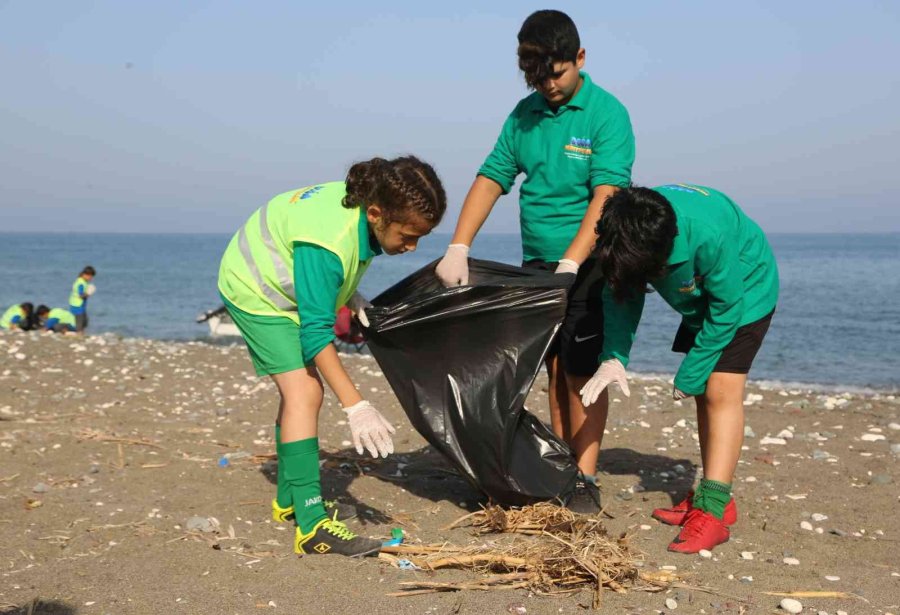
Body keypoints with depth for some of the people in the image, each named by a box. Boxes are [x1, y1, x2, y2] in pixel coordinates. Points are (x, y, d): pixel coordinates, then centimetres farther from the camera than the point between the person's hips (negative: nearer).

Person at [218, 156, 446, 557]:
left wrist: (349, 296, -6)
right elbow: (316, 332, -38)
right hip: (254, 290, -9)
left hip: (283, 285, 9)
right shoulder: (329, 242, -39)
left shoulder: (363, 205, -14)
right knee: (303, 392, -20)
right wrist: (354, 405, -41)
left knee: (300, 392, 15)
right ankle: (312, 525, -23)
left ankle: (288, 500, 31)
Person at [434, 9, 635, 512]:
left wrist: (569, 266, -30)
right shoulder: (525, 114, 7)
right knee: (556, 370, 10)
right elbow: (491, 180, 3)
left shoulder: (607, 114, -11)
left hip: (587, 265, -5)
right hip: (536, 264, 5)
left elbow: (606, 198, -20)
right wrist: (458, 249, -9)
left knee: (582, 372, -3)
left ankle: (586, 479, 4)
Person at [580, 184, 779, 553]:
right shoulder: (628, 237, -24)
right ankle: (715, 497, 19)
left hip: (744, 292, -7)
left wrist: (690, 374, -21)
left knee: (720, 391, -17)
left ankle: (713, 510, -20)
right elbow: (620, 295, -13)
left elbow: (727, 308, -29)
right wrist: (613, 358, -29)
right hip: (702, 298, 7)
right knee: (703, 393, 9)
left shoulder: (708, 235, -42)